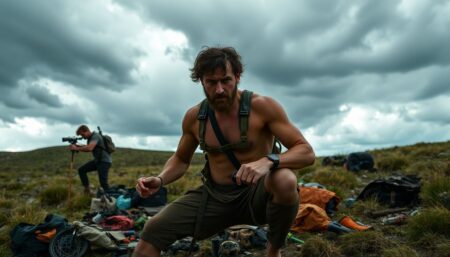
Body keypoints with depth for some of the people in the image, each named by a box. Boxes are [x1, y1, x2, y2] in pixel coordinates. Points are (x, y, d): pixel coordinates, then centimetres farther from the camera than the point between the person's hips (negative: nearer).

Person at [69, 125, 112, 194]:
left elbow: (89, 148, -33)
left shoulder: (95, 136, -19)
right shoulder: (90, 138, 10)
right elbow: (87, 147, 23)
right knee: (81, 170, 4)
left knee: (103, 182, -12)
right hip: (97, 160, 9)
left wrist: (76, 148, -22)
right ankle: (87, 190, 10)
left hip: (104, 161, -9)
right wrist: (77, 146, 6)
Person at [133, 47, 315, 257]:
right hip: (215, 196, 3)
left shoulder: (263, 107, -15)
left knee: (285, 180, -36)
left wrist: (268, 161, -37)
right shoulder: (194, 117, -2)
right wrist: (160, 180, -10)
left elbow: (307, 152, -16)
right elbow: (180, 159, 13)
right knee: (152, 231, -15)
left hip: (256, 193, -2)